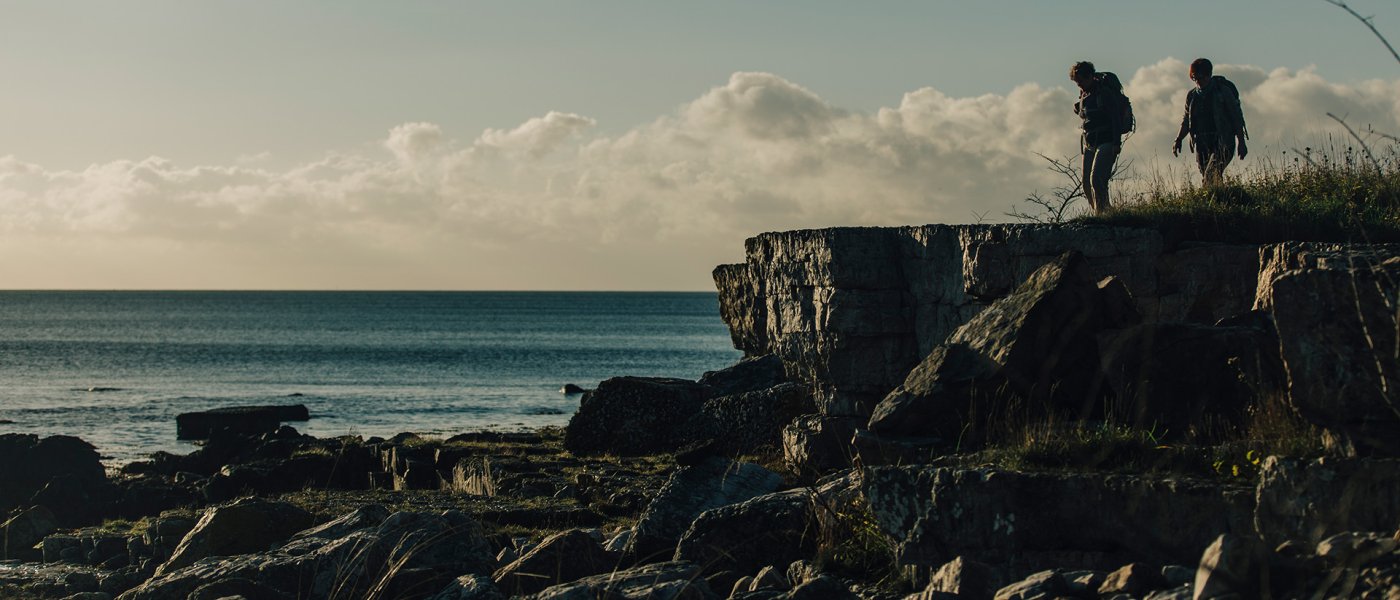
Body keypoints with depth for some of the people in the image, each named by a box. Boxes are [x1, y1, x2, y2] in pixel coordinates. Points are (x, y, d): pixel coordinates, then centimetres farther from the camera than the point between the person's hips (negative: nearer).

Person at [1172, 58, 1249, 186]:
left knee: (1211, 176, -22)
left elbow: (1237, 116, -1)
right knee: (1206, 179, 2)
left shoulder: (1223, 91, -2)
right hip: (1202, 144, 5)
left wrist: (1241, 142, -4)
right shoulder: (1192, 95, 12)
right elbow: (1186, 120, 19)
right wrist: (1178, 139, 3)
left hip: (1222, 143, -5)